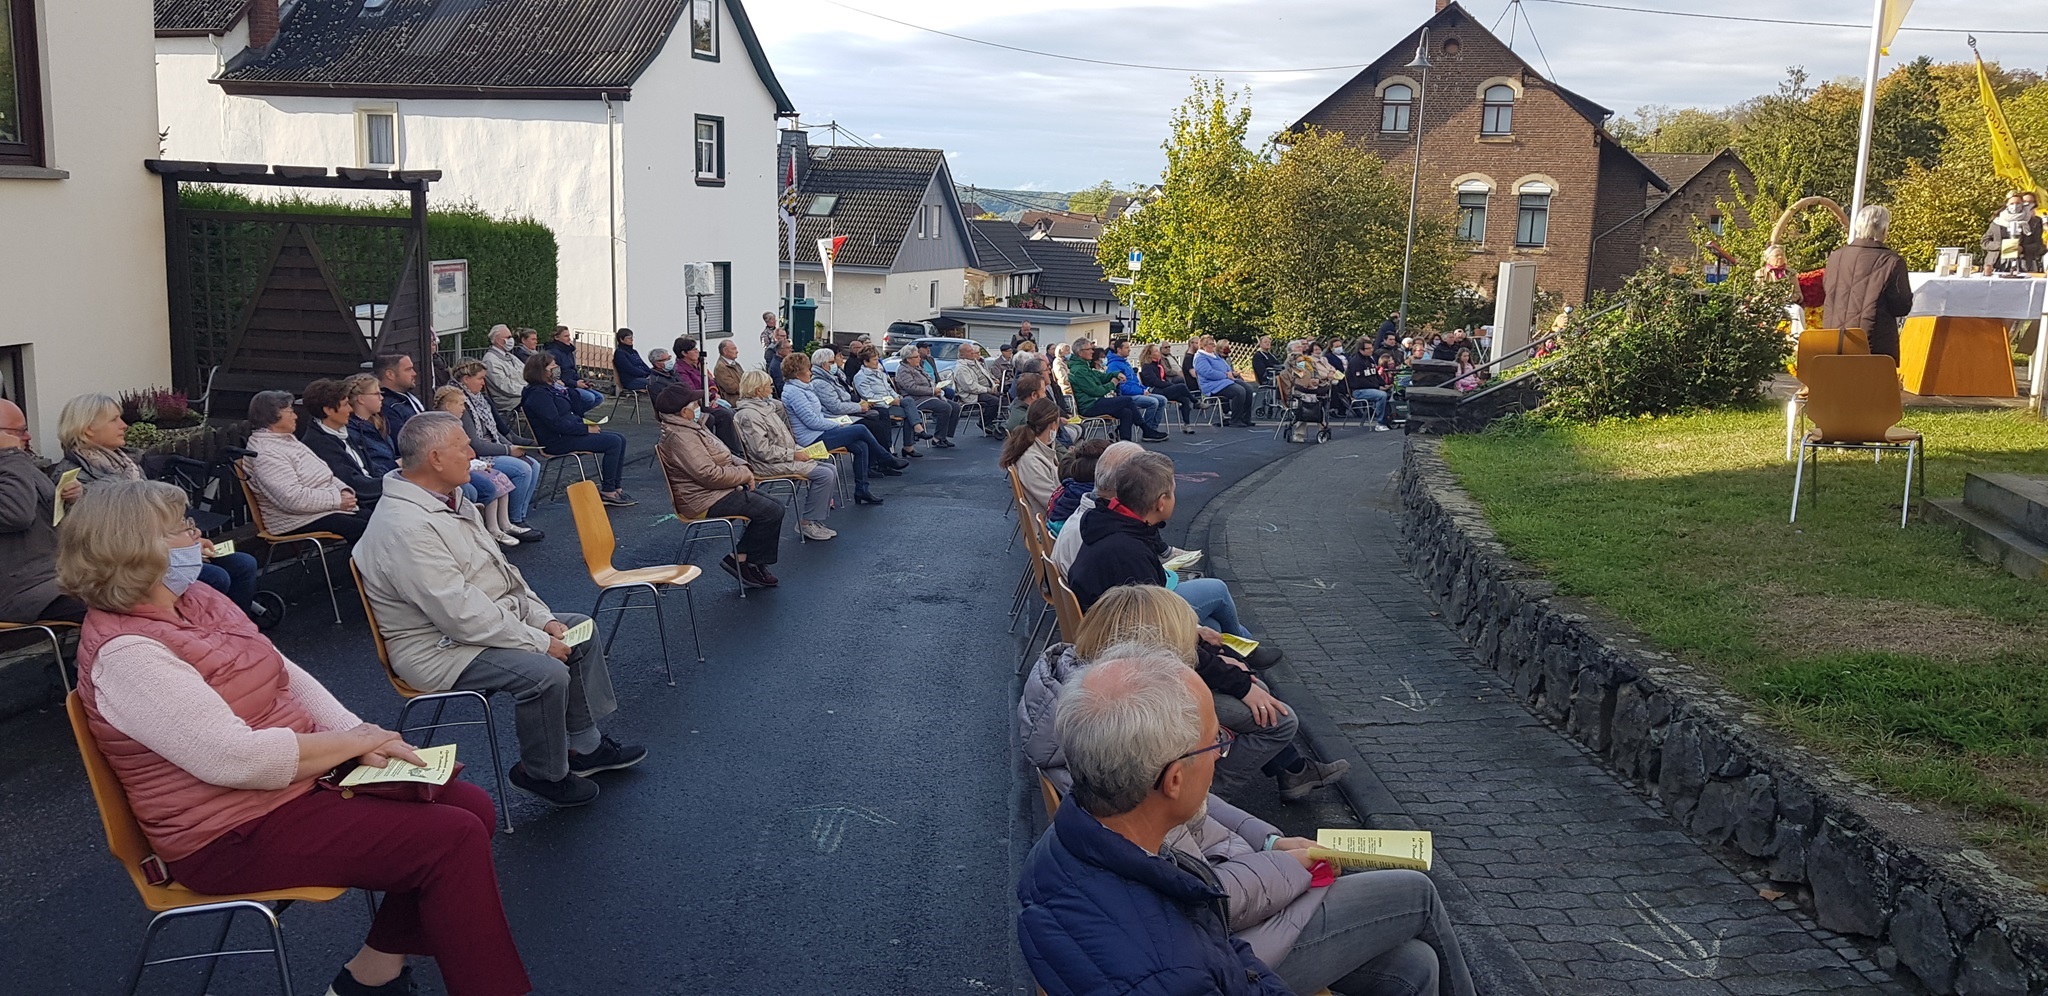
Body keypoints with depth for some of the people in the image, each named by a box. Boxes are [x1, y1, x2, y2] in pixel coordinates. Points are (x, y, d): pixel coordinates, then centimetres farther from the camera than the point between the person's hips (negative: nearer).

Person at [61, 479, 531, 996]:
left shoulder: (198, 600, 8)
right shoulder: (123, 652, -21)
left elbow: (289, 677, 11)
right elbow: (235, 758, -28)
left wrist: (360, 735, -7)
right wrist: (360, 741, -17)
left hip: (299, 775, 10)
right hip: (236, 836, -9)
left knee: (472, 807, 1)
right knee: (453, 839, -19)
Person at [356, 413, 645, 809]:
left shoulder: (450, 499, 6)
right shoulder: (406, 527, -27)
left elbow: (501, 568, 14)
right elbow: (460, 614, -29)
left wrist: (543, 619, 2)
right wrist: (539, 642, -22)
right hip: (439, 649, -11)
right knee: (546, 673, -28)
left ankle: (586, 745, 18)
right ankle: (543, 773, -3)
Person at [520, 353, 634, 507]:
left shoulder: (549, 388, 16)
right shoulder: (538, 394, -16)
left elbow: (576, 410, 18)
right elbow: (557, 424, -22)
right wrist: (586, 429, -16)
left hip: (570, 433, 11)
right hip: (559, 441, -11)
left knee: (620, 440, 2)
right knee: (613, 442, -19)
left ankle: (615, 488, 1)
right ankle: (607, 491, -13)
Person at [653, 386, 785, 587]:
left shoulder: (692, 428, 15)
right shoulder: (680, 437, -20)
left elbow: (724, 456, 22)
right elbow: (709, 474, -26)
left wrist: (743, 467, 2)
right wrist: (744, 475, -14)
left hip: (717, 492, 11)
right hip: (705, 500, -11)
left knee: (773, 507, 6)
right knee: (771, 511, -17)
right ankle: (739, 559, -4)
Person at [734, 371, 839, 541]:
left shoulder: (765, 406, 14)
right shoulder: (749, 415, -18)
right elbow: (763, 451, -22)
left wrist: (799, 451, 9)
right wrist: (793, 455, -17)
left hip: (787, 455, 10)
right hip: (771, 464, -10)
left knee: (830, 470, 0)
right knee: (824, 475, -19)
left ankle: (815, 520, 3)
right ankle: (807, 523, -10)